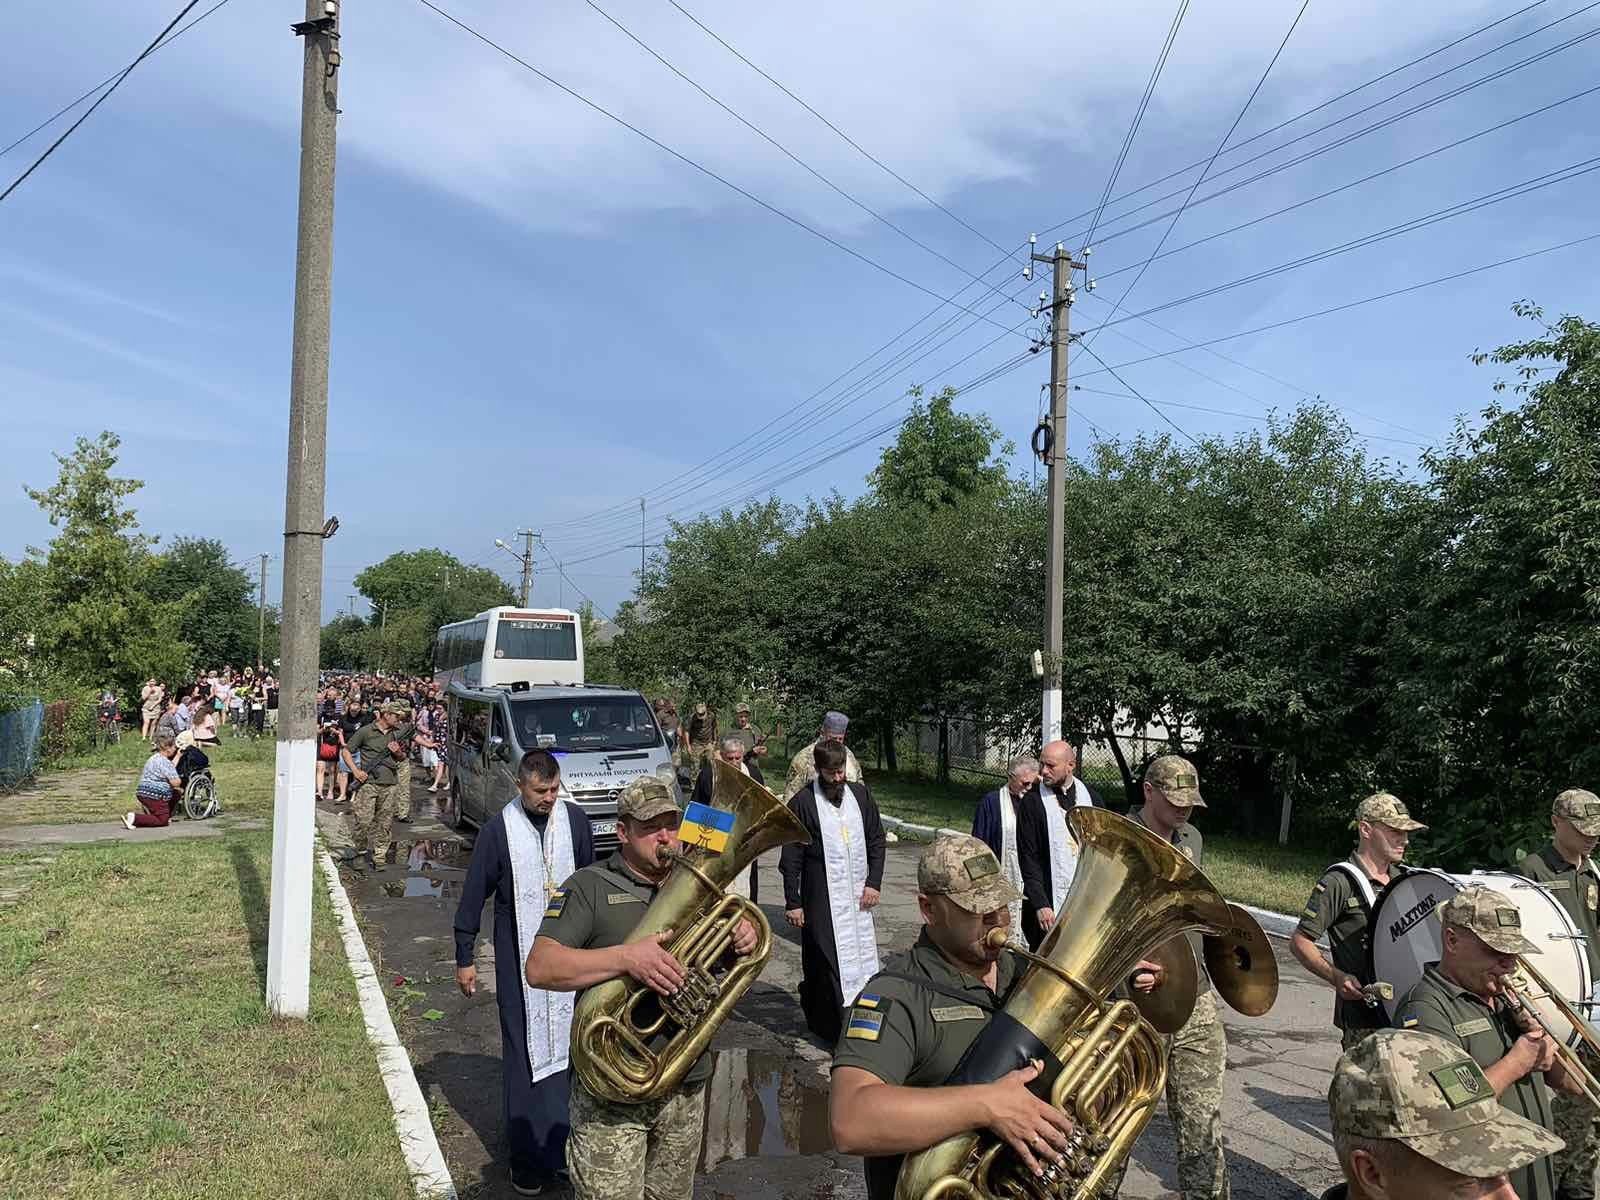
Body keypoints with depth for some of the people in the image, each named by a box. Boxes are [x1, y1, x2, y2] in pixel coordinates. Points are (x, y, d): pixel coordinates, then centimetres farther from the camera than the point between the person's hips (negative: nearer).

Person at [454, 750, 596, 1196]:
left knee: (569, 1046, 8)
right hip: (520, 960, -2)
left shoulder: (574, 819, -3)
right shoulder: (499, 830, -10)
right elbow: (473, 896, -2)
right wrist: (464, 959, 1)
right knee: (525, 1054, 4)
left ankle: (565, 1146, 23)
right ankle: (530, 1159, 16)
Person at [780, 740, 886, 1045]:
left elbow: (876, 840, 10)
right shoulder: (803, 802, -9)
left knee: (861, 958, 8)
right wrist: (792, 902, -8)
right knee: (825, 962, -1)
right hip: (821, 898, -4)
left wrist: (874, 882, 1)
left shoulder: (860, 794, 4)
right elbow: (791, 858, -7)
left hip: (858, 895, 5)